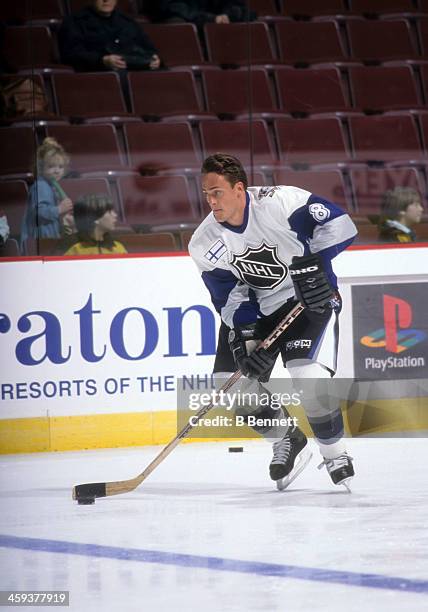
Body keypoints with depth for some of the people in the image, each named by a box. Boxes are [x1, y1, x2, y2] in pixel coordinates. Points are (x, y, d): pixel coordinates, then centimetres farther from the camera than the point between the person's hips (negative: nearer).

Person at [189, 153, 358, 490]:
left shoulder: (280, 202, -24)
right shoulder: (205, 245, -10)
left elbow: (337, 223, -26)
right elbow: (230, 299, -8)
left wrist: (311, 264, -35)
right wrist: (244, 339, -22)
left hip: (310, 297, -5)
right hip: (256, 308, 5)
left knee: (309, 375, -24)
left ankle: (335, 453, 0)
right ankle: (288, 442, 18)